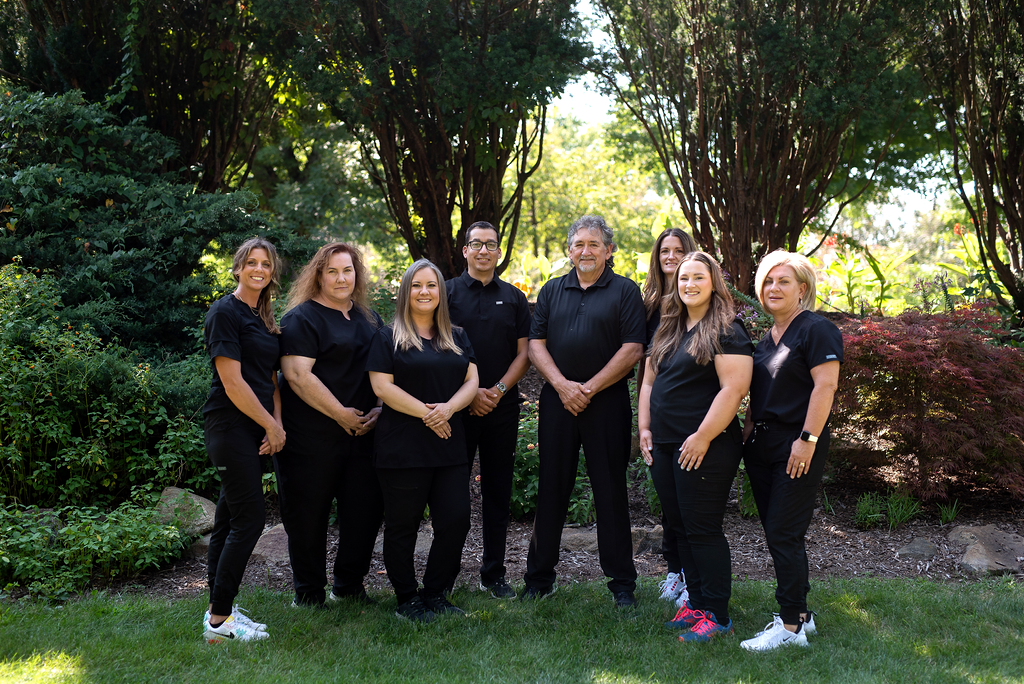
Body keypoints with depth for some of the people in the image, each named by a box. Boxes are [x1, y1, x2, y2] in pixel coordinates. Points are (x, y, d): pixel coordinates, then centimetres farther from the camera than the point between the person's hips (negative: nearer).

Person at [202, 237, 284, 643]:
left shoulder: (263, 318, 17)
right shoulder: (225, 312, -9)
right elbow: (232, 381, -14)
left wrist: (276, 425, 3)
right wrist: (272, 425, -9)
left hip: (254, 428, 8)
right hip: (230, 425, -8)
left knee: (230, 518, 11)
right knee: (249, 518, -9)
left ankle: (219, 610, 17)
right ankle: (219, 621, -3)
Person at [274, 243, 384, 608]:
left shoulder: (369, 317, 16)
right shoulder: (302, 318, -7)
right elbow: (297, 374, -17)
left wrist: (380, 409, 5)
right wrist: (341, 414, -16)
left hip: (363, 432, 6)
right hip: (312, 437, -6)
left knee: (366, 509, 7)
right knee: (308, 514, 3)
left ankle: (349, 584, 24)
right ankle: (308, 592, 19)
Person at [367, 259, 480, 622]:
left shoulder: (458, 338, 16)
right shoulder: (388, 337, 1)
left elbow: (472, 380, 8)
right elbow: (381, 386, -9)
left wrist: (448, 407, -12)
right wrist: (425, 412, -13)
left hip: (450, 447, 5)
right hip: (403, 449, -4)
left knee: (456, 520, 1)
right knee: (402, 525, 2)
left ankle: (435, 593, 17)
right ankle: (407, 599, 16)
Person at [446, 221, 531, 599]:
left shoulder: (514, 298, 11)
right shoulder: (447, 293, 3)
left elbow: (524, 352, 7)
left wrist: (498, 390, -8)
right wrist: (469, 392, -11)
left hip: (502, 407, 2)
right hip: (456, 405, -2)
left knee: (498, 490, 7)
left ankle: (494, 574, 16)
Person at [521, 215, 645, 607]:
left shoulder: (625, 292, 2)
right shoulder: (552, 291, 13)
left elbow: (632, 349, -6)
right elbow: (536, 344, 7)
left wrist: (589, 388, -11)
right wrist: (563, 385, -8)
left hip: (607, 402, -3)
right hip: (557, 400, 3)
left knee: (610, 492, 1)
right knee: (551, 489, 7)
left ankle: (622, 583, 10)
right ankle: (539, 577, 17)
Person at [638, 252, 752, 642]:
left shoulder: (726, 332, -10)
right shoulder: (668, 331, 14)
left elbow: (734, 389, -18)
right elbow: (649, 381, 20)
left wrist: (702, 438, -20)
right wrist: (645, 428, 10)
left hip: (704, 449, -8)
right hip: (664, 446, 8)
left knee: (702, 529, -3)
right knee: (680, 527, 13)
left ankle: (717, 616, 8)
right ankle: (696, 601, 26)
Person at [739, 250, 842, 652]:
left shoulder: (816, 330, -9)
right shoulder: (767, 338, 17)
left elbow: (826, 385, -17)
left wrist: (807, 439, -21)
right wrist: (747, 430, 15)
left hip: (797, 448, -9)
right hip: (763, 447, 9)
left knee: (784, 534, -8)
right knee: (776, 532, 11)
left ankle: (790, 626, 0)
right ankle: (801, 614, 21)